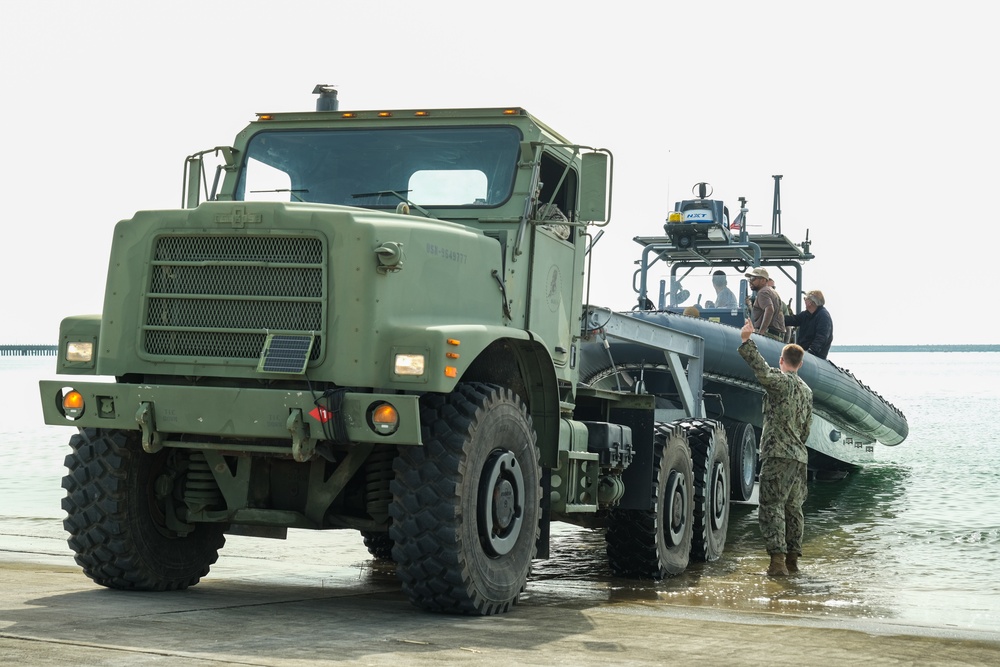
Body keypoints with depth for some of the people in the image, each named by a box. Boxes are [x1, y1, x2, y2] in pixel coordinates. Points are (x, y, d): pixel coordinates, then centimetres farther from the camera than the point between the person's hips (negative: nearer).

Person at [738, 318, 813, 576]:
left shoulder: (781, 381, -7)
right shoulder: (806, 390, 17)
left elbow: (762, 371, -29)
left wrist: (746, 341, -28)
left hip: (778, 455, -8)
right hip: (800, 457, 8)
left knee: (772, 507, -8)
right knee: (794, 508, 14)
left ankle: (777, 559, -16)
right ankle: (792, 559, 17)